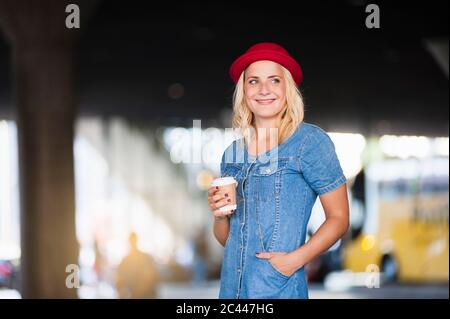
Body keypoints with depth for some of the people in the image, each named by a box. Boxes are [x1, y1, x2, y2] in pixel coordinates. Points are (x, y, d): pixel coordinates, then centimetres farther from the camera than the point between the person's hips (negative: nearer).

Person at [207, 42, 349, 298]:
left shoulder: (310, 140, -6)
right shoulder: (232, 153, 8)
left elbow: (339, 218, -7)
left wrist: (296, 259, -18)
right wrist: (220, 215, -6)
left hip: (280, 289, -5)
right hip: (232, 287, 5)